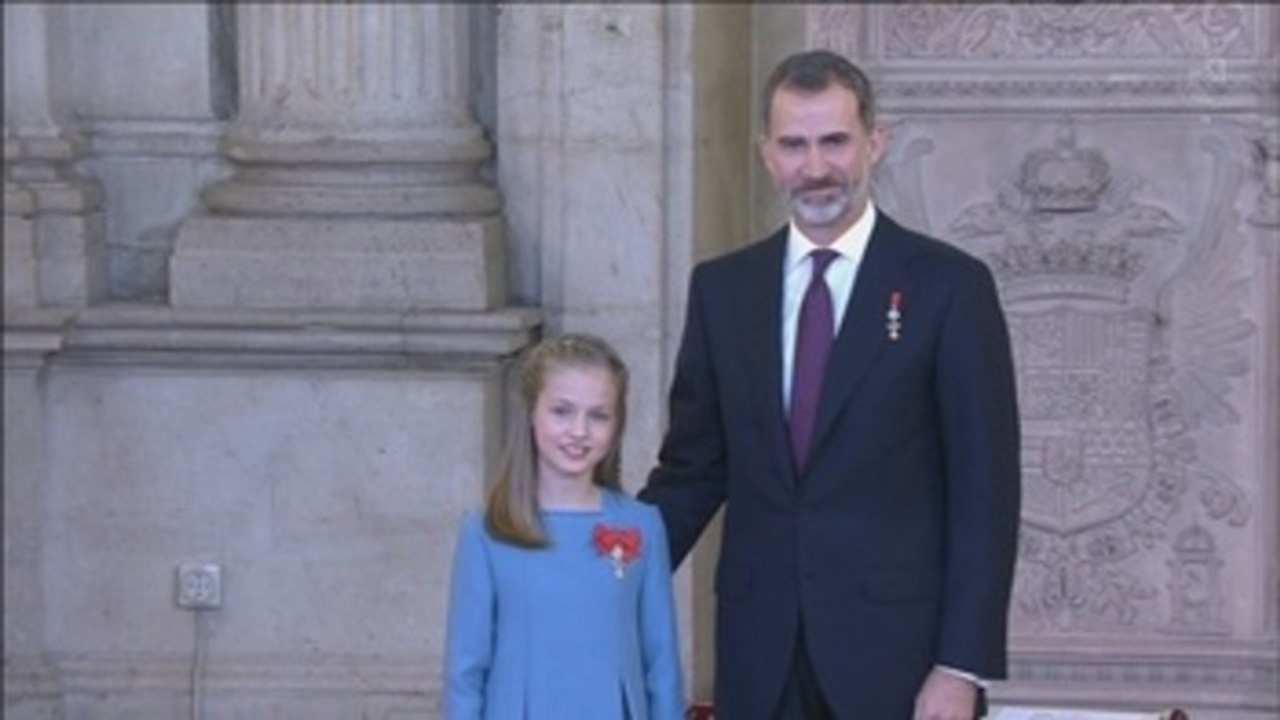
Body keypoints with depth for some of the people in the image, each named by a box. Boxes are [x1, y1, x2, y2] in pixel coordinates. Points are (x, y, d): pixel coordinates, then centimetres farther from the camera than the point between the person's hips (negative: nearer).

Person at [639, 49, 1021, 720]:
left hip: (896, 650, -4)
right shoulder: (721, 288, 9)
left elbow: (985, 489, -5)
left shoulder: (950, 286, -3)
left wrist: (964, 665, -11)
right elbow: (691, 469, 13)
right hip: (760, 658, 4)